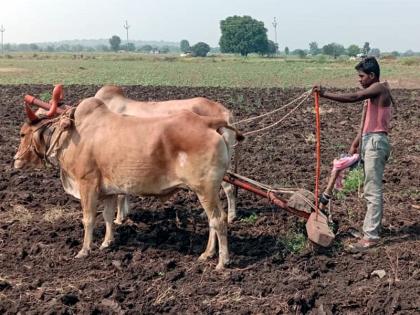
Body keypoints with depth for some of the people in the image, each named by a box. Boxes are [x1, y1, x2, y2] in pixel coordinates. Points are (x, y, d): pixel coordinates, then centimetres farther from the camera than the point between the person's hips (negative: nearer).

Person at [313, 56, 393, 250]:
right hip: (369, 142, 10)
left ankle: (370, 236, -9)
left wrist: (325, 94, -20)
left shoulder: (379, 88, -11)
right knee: (372, 190, 15)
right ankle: (373, 228, 24)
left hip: (376, 142, -10)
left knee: (373, 191, -10)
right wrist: (355, 144, 16)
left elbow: (352, 98, -24)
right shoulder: (371, 93, 19)